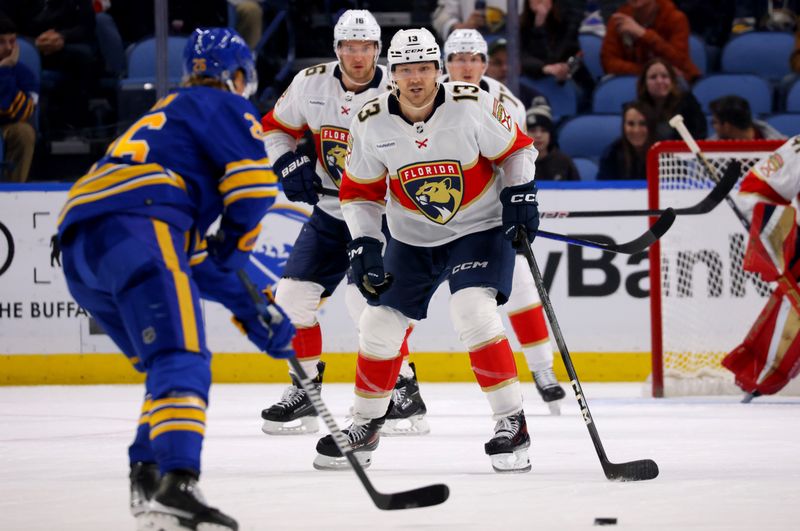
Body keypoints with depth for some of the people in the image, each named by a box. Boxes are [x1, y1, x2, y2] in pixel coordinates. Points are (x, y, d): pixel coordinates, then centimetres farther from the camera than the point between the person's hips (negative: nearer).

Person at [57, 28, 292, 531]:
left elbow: (193, 261, 36)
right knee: (183, 360, -19)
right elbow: (255, 183, -3)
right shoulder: (224, 106, 16)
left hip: (79, 250, 9)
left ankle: (147, 480, 13)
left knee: (172, 362, 21)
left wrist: (251, 311, 31)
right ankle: (176, 485, -37)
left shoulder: (167, 116, 40)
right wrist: (233, 246, 15)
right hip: (132, 223, -9)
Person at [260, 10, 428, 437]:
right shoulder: (310, 84, -5)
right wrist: (289, 164, -6)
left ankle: (406, 393, -10)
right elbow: (276, 126, 11)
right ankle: (305, 393, 16)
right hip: (330, 211, 6)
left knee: (364, 297, -22)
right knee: (293, 294, 2)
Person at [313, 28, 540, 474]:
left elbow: (516, 148, -3)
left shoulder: (472, 105, -20)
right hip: (412, 238, 4)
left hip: (480, 229, -4)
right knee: (380, 327, 3)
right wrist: (364, 246, -9)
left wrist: (520, 196, -14)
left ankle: (512, 423, -15)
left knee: (474, 315, -25)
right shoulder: (371, 123, -12)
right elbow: (360, 191, 0)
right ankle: (364, 427, 25)